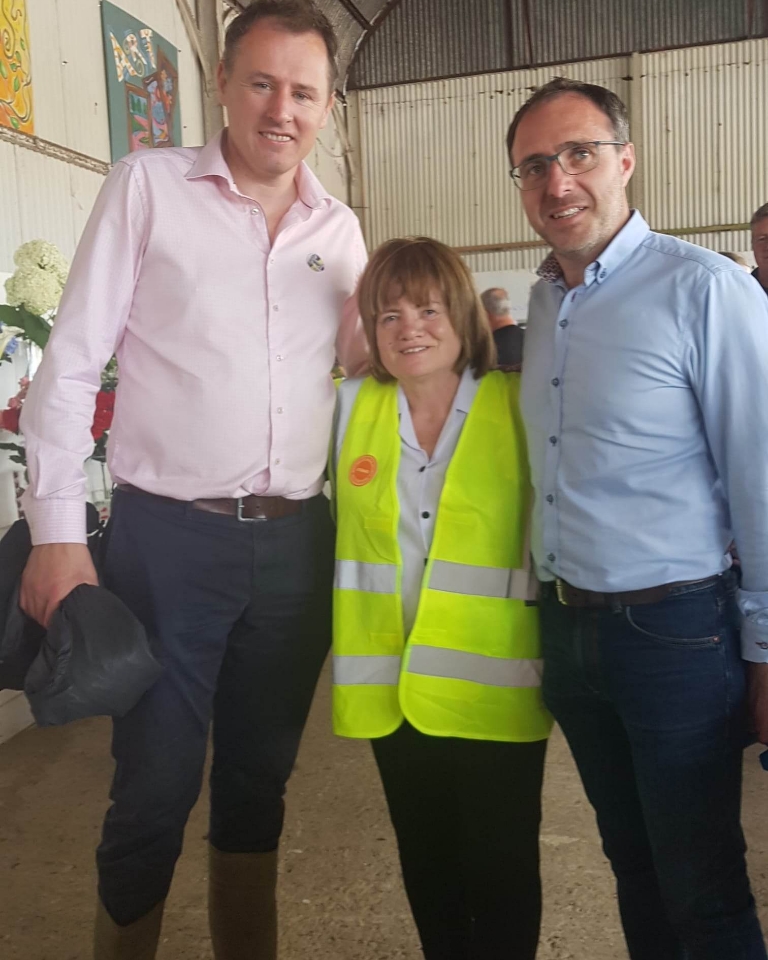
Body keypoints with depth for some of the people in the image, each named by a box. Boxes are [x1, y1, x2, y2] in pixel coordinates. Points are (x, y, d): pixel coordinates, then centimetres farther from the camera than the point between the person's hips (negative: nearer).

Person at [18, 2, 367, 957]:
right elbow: (71, 361, -4)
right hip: (166, 535, -4)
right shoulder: (149, 184, -1)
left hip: (296, 542, 4)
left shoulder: (340, 228, 11)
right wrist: (58, 528, -10)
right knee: (154, 788, 5)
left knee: (259, 779, 17)